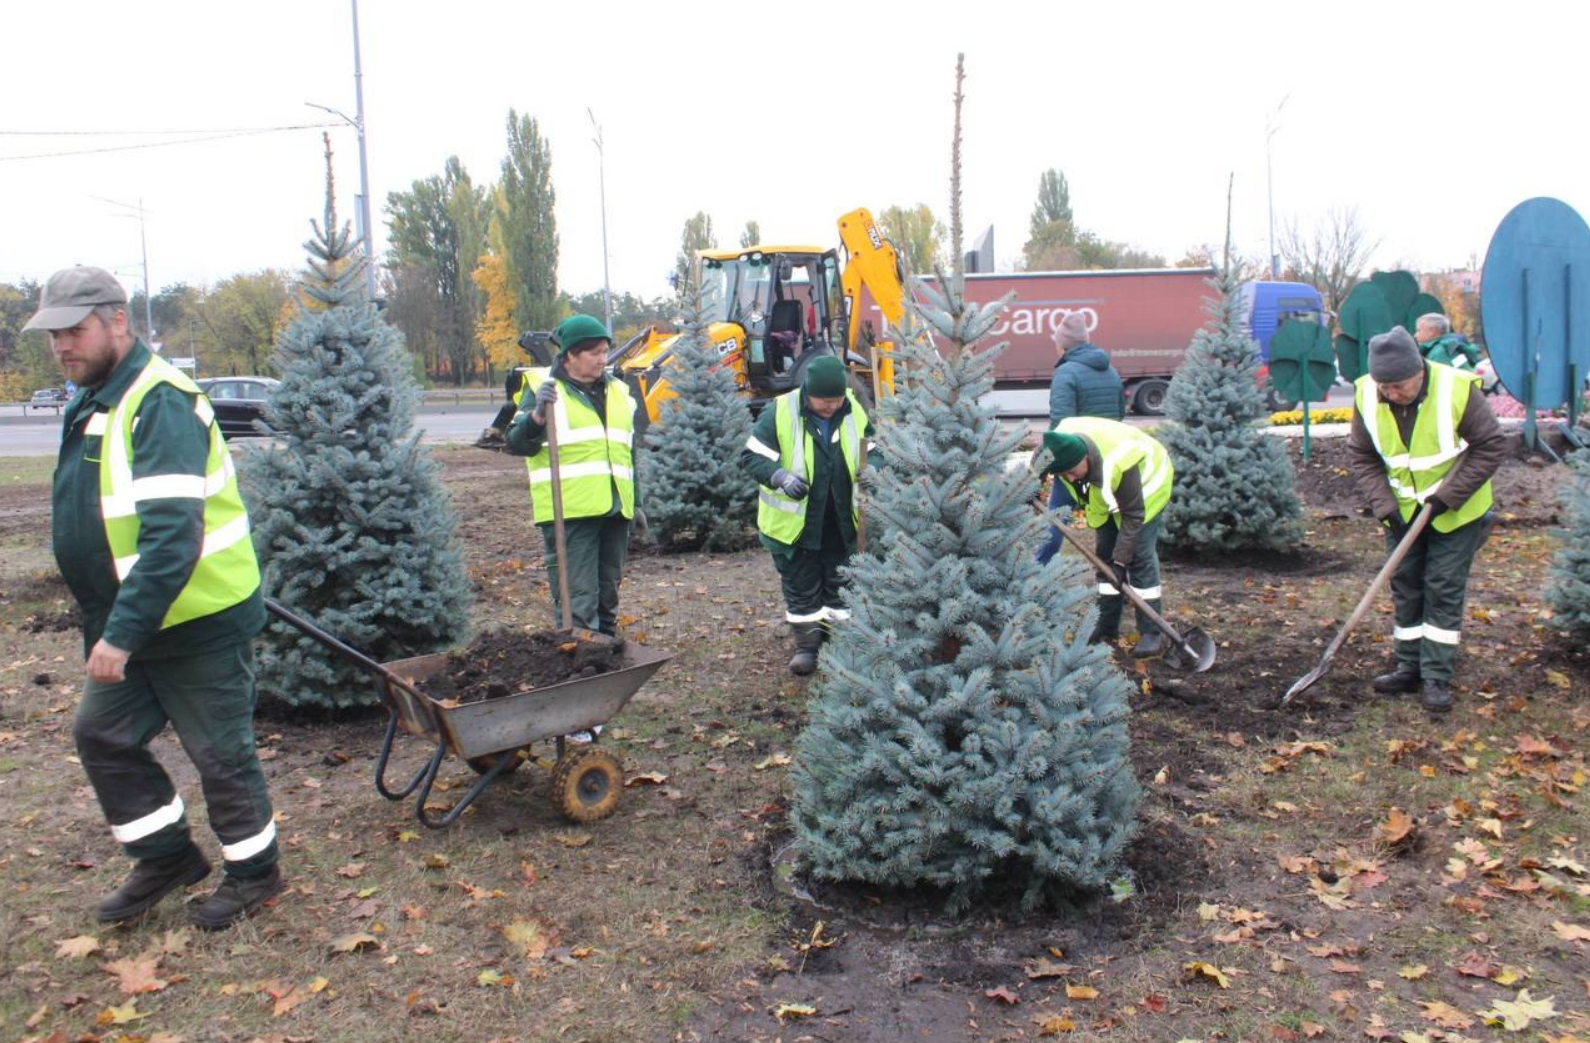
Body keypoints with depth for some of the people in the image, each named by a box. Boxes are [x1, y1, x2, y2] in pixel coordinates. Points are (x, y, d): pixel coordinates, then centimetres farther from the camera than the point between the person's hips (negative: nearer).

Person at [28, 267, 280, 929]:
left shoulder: (160, 404, -20)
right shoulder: (95, 403, 11)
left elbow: (172, 536, -29)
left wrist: (121, 634, -30)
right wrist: (105, 628, 18)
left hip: (201, 622, -10)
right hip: (131, 624, 10)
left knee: (220, 752, 3)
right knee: (100, 735, 16)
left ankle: (253, 872, 22)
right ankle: (168, 858, 31)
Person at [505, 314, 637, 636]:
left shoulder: (618, 391, 16)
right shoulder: (543, 388, -2)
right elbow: (516, 444, -7)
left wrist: (636, 501, 20)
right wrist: (538, 415, -25)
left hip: (614, 511, 6)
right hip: (569, 512, -6)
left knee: (608, 596, 15)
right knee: (577, 602, -9)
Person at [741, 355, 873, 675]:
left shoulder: (854, 412, -6)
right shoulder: (779, 412, -17)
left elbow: (870, 453, 9)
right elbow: (751, 457, -15)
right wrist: (781, 477, -31)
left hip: (841, 523, 3)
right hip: (794, 522, -3)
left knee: (840, 584, 15)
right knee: (801, 588, 11)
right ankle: (807, 643, 25)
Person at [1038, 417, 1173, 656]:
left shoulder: (1119, 463, -44)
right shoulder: (1061, 444, -29)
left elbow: (1133, 515, -33)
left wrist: (1120, 560, -31)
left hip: (1146, 482, -6)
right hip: (1104, 494, 6)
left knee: (1140, 555, -13)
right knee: (1104, 553, 4)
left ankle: (1152, 633, -8)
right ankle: (1107, 628, 12)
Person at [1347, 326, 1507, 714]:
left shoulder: (1456, 389, -24)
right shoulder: (1367, 396, -14)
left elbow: (1492, 446, -16)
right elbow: (1360, 457, -4)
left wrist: (1447, 497, -20)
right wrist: (1385, 505, -14)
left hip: (1455, 512, -4)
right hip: (1402, 512, 4)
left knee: (1444, 590, -2)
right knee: (1405, 587, 9)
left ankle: (1436, 677, 5)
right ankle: (1410, 667, 21)